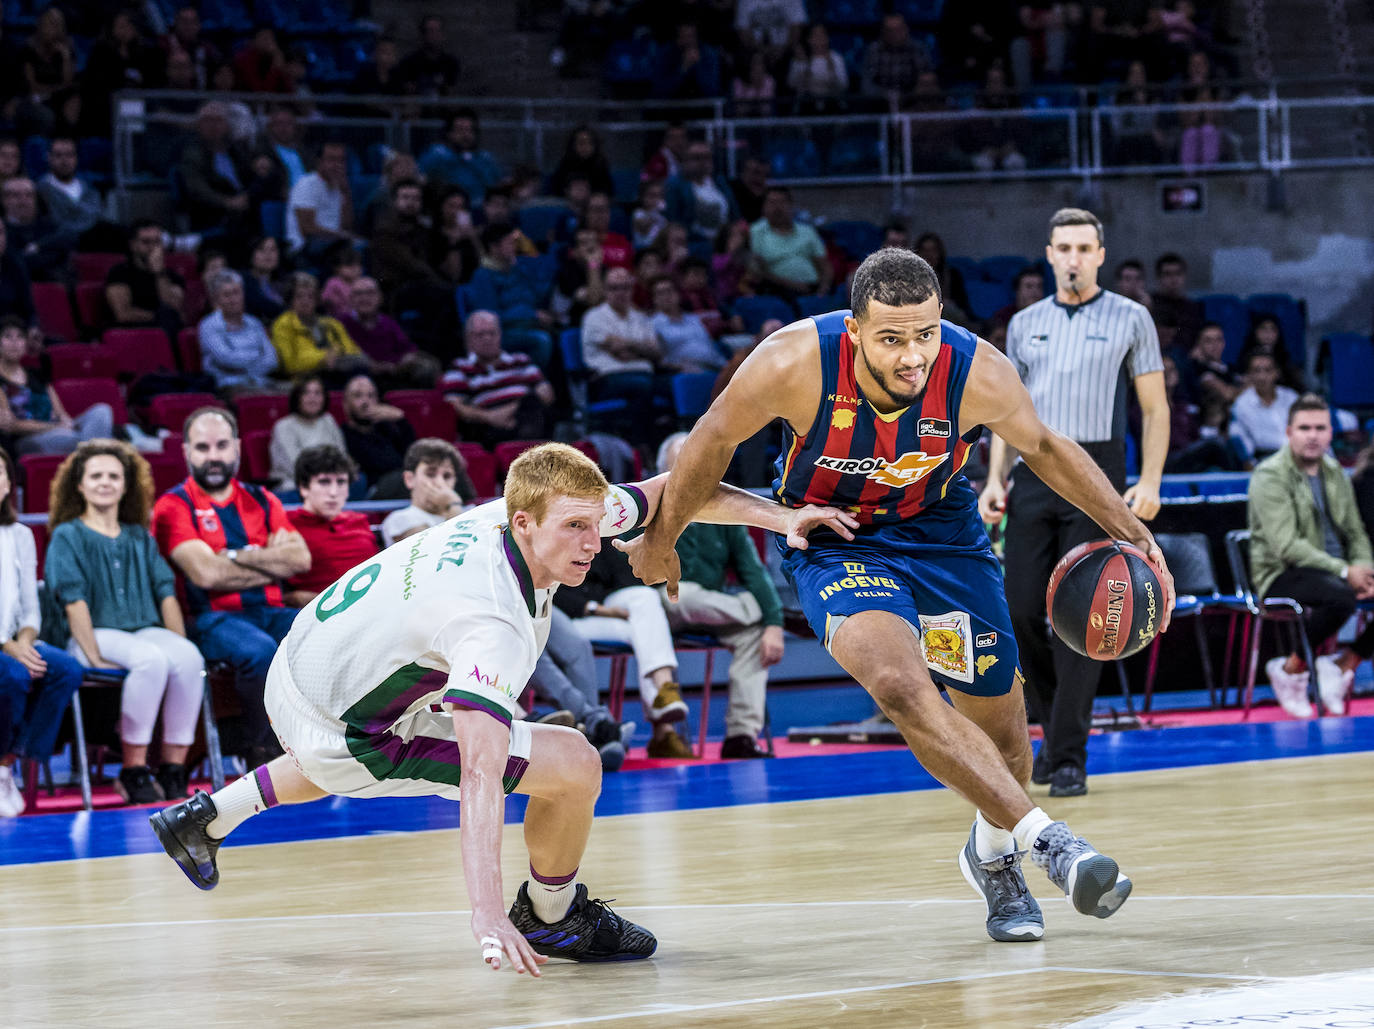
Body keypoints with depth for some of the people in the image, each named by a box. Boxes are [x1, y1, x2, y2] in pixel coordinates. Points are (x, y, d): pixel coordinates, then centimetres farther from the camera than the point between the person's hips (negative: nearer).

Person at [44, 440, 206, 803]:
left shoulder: (140, 538, 22)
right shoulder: (67, 537, 8)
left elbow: (166, 593, 15)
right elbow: (74, 602, -4)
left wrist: (179, 644, -2)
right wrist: (95, 657, -17)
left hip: (146, 630, 4)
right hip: (97, 634, -4)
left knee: (189, 658, -30)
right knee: (152, 660, -36)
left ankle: (173, 770, -27)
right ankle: (133, 772, -30)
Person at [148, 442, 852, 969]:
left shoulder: (516, 515, -11)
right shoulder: (495, 625, -35)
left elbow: (667, 493, 0)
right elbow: (481, 774, -43)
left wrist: (780, 516, -11)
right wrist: (486, 915, -50)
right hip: (343, 732, -9)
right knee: (573, 766, -15)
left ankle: (206, 816, 51)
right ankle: (551, 918, 10)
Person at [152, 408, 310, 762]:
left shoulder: (260, 501, 18)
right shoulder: (174, 506, 2)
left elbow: (300, 558, 3)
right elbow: (206, 573, -12)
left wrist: (238, 556, -8)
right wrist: (272, 561, -3)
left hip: (270, 612, 5)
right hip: (212, 619, -5)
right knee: (260, 651, -37)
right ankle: (262, 755, -20)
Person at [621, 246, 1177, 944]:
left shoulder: (979, 373, -26)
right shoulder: (793, 364, -31)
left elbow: (1042, 446, -3)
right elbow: (714, 440, -11)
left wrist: (1130, 532, -6)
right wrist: (659, 540, 1)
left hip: (941, 531, 3)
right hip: (833, 541, -3)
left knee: (997, 715, 11)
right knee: (900, 685, -30)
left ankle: (993, 854, 43)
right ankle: (1046, 840, -29)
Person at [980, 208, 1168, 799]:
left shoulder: (1130, 318, 4)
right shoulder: (1025, 324, 15)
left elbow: (1155, 407, 4)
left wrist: (1150, 481, -7)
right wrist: (995, 480, 6)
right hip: (1033, 474, 4)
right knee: (1021, 612, -1)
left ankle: (1069, 757, -5)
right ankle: (1058, 725, 20)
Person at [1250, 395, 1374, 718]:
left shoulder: (1334, 473, 14)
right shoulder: (1269, 476, -10)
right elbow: (1287, 546, -19)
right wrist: (1344, 572, -25)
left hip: (1336, 570, 7)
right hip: (1282, 576, -7)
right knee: (1341, 596, -37)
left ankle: (1344, 664, -4)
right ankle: (1292, 668, -16)